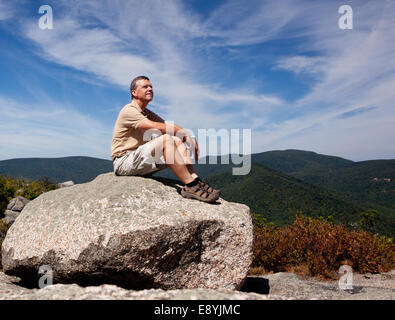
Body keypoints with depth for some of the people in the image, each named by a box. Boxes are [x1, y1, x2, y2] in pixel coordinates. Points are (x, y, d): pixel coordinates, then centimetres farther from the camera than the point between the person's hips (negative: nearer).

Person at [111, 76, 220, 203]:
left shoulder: (148, 114, 20)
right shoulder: (128, 110, -8)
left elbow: (169, 127, 8)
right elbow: (155, 127, -22)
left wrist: (189, 137, -10)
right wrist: (186, 134, -19)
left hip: (142, 161, 8)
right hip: (124, 162, -8)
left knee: (177, 141, -8)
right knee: (166, 140, -27)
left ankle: (195, 179, -21)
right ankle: (190, 186, -29)